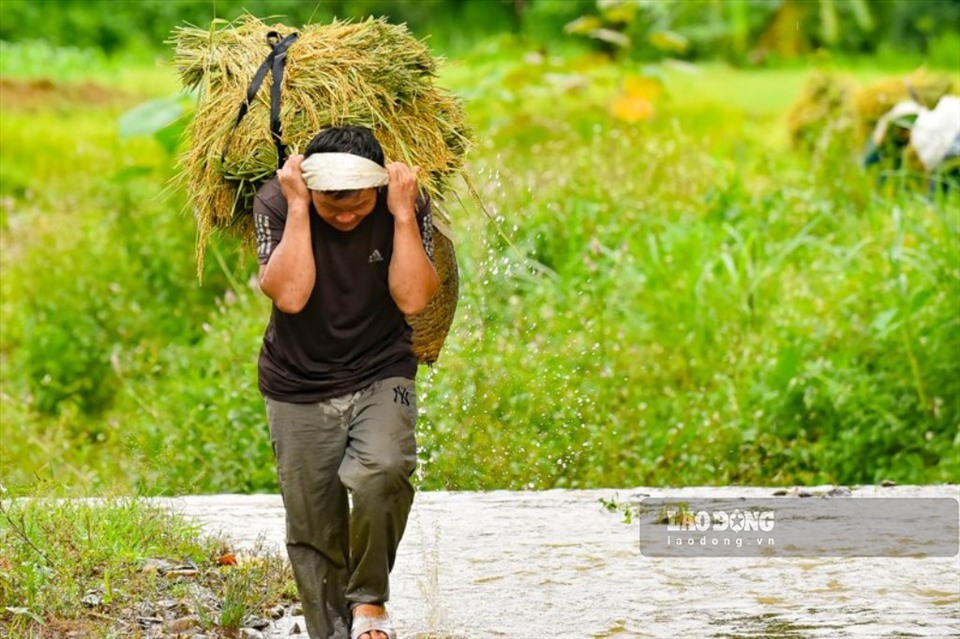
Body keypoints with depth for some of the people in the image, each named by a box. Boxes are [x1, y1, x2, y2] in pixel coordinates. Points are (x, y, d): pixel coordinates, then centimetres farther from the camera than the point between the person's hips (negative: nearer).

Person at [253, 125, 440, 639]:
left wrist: (403, 213, -26)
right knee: (313, 535, 4)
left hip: (381, 378, -1)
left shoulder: (406, 206, -11)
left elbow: (412, 299, -22)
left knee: (381, 474, -30)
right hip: (299, 389, 1)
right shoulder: (275, 203, -13)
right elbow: (290, 295, -26)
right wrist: (297, 209, -28)